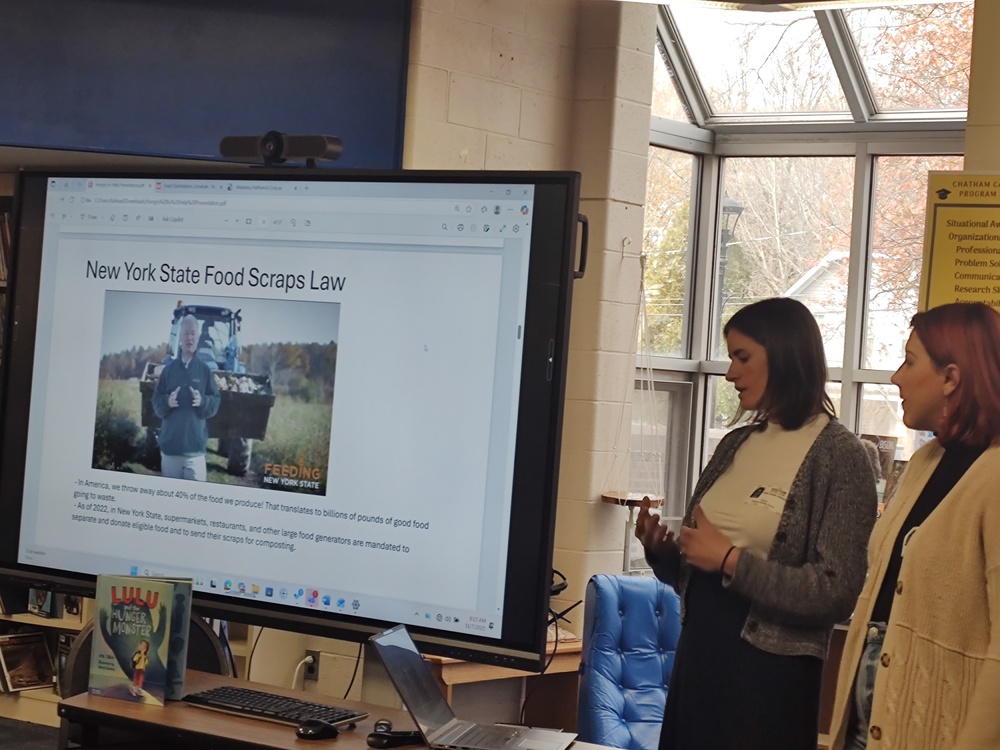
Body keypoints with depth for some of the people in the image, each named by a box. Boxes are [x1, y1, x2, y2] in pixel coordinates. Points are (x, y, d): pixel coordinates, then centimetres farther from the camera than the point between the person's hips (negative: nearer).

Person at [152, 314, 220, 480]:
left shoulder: (205, 370, 5)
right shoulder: (168, 369, 7)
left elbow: (215, 404, 3)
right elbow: (156, 404, 6)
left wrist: (202, 401, -18)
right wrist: (167, 402, -15)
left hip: (195, 448, -1)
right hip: (170, 447, 1)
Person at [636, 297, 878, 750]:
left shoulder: (839, 455, -11)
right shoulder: (736, 445, 9)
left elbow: (836, 595, -19)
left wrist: (731, 560, -18)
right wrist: (662, 551, -3)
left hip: (771, 671, -7)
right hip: (698, 652, 7)